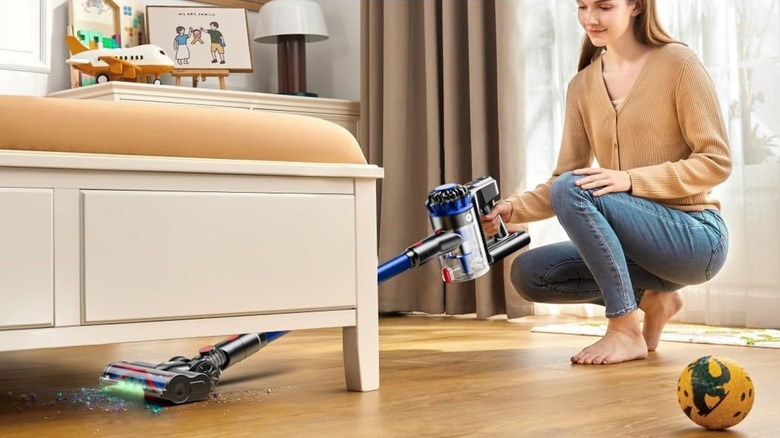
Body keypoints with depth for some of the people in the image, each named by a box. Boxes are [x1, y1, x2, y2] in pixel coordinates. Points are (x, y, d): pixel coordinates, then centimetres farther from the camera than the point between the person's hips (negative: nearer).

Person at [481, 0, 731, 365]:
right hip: (640, 245, 6)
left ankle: (626, 331, -19)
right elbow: (565, 175, 3)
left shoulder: (677, 62, -8)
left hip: (695, 237, -6)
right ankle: (649, 297, 5)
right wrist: (513, 209, -17)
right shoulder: (582, 86, 7)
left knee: (572, 188, -26)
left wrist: (631, 179, -24)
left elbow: (716, 161, -12)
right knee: (528, 273, -10)